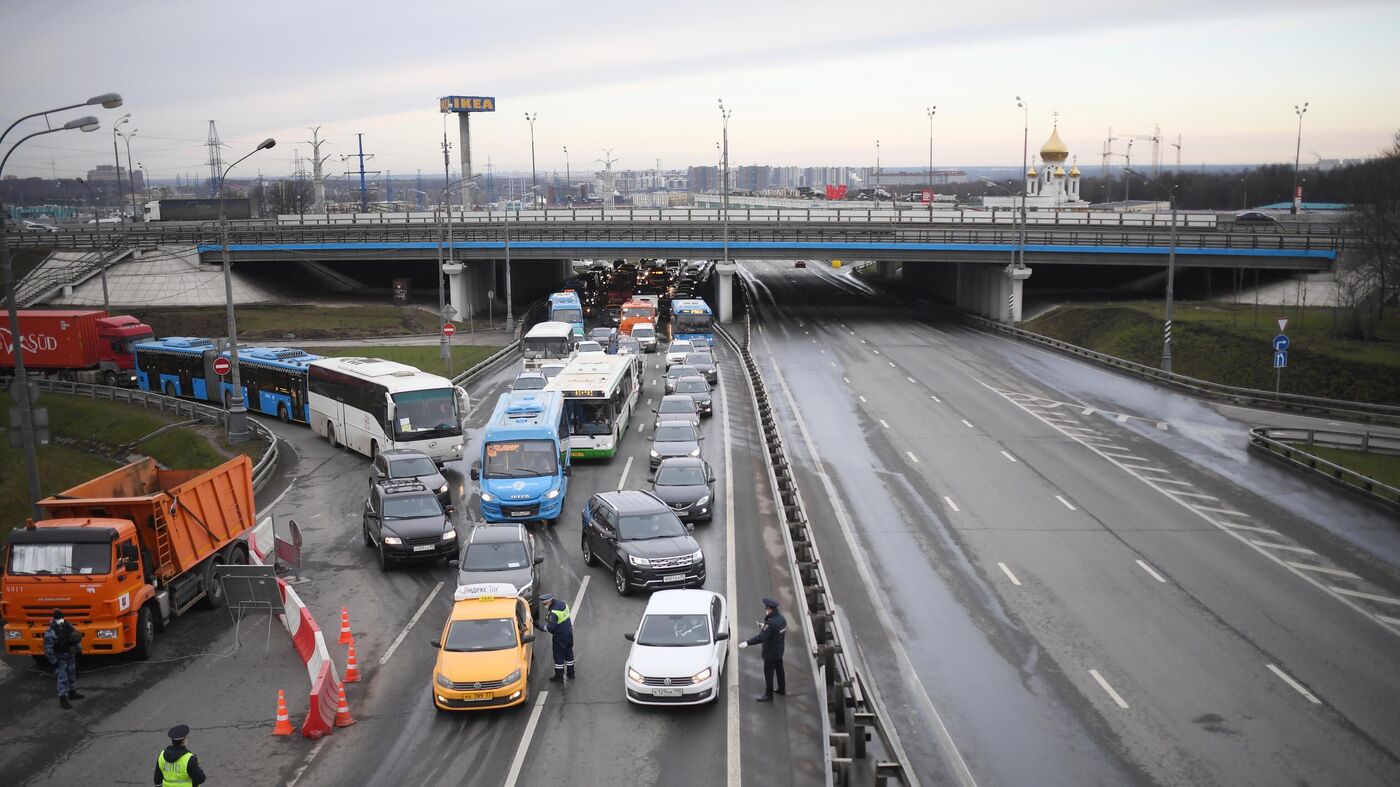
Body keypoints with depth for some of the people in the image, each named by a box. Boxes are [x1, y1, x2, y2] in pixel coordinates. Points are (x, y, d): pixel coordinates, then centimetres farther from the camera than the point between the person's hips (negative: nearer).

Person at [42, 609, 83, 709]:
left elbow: (77, 635, 12)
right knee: (62, 678, -7)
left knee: (72, 674, 19)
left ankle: (72, 693, 37)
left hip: (70, 656, 7)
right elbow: (48, 649, -21)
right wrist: (53, 661, -19)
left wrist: (78, 649, 13)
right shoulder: (50, 633, -24)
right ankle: (63, 700, -4)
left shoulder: (68, 626, -5)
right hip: (60, 658, -7)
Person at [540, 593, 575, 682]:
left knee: (559, 656, 6)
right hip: (568, 632, 9)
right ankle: (571, 673, 34)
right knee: (569, 653, 21)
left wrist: (545, 627, -11)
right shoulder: (562, 603, -2)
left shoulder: (553, 613, -29)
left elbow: (551, 627, -31)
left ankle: (559, 677, 16)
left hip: (560, 636, -9)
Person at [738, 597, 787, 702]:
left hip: (770, 653, -9)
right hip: (779, 650, 9)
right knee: (779, 669, 24)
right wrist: (765, 626, 7)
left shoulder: (771, 623, -32)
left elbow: (761, 637, -36)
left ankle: (768, 694, 16)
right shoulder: (781, 618, -4)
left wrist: (747, 643, -36)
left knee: (768, 673, 5)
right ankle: (782, 689, 40)